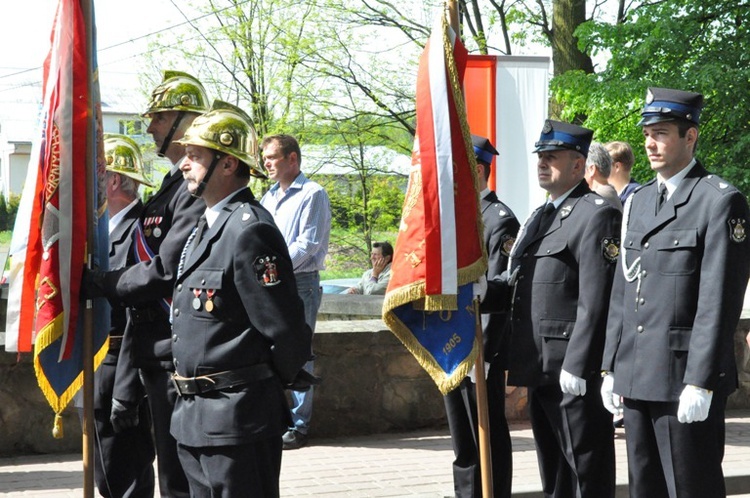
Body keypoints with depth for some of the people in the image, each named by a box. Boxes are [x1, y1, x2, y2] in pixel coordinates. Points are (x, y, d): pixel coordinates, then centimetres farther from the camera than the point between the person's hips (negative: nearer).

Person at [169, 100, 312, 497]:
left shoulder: (249, 230, -17)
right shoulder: (204, 228, 14)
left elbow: (286, 330, -19)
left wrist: (263, 386, -5)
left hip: (237, 419, -10)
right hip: (196, 419, 10)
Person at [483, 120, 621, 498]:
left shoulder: (596, 215, -10)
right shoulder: (539, 218, 20)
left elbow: (596, 300, -17)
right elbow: (515, 288, 21)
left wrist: (577, 366, -21)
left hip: (577, 372, -9)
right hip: (540, 369, 9)